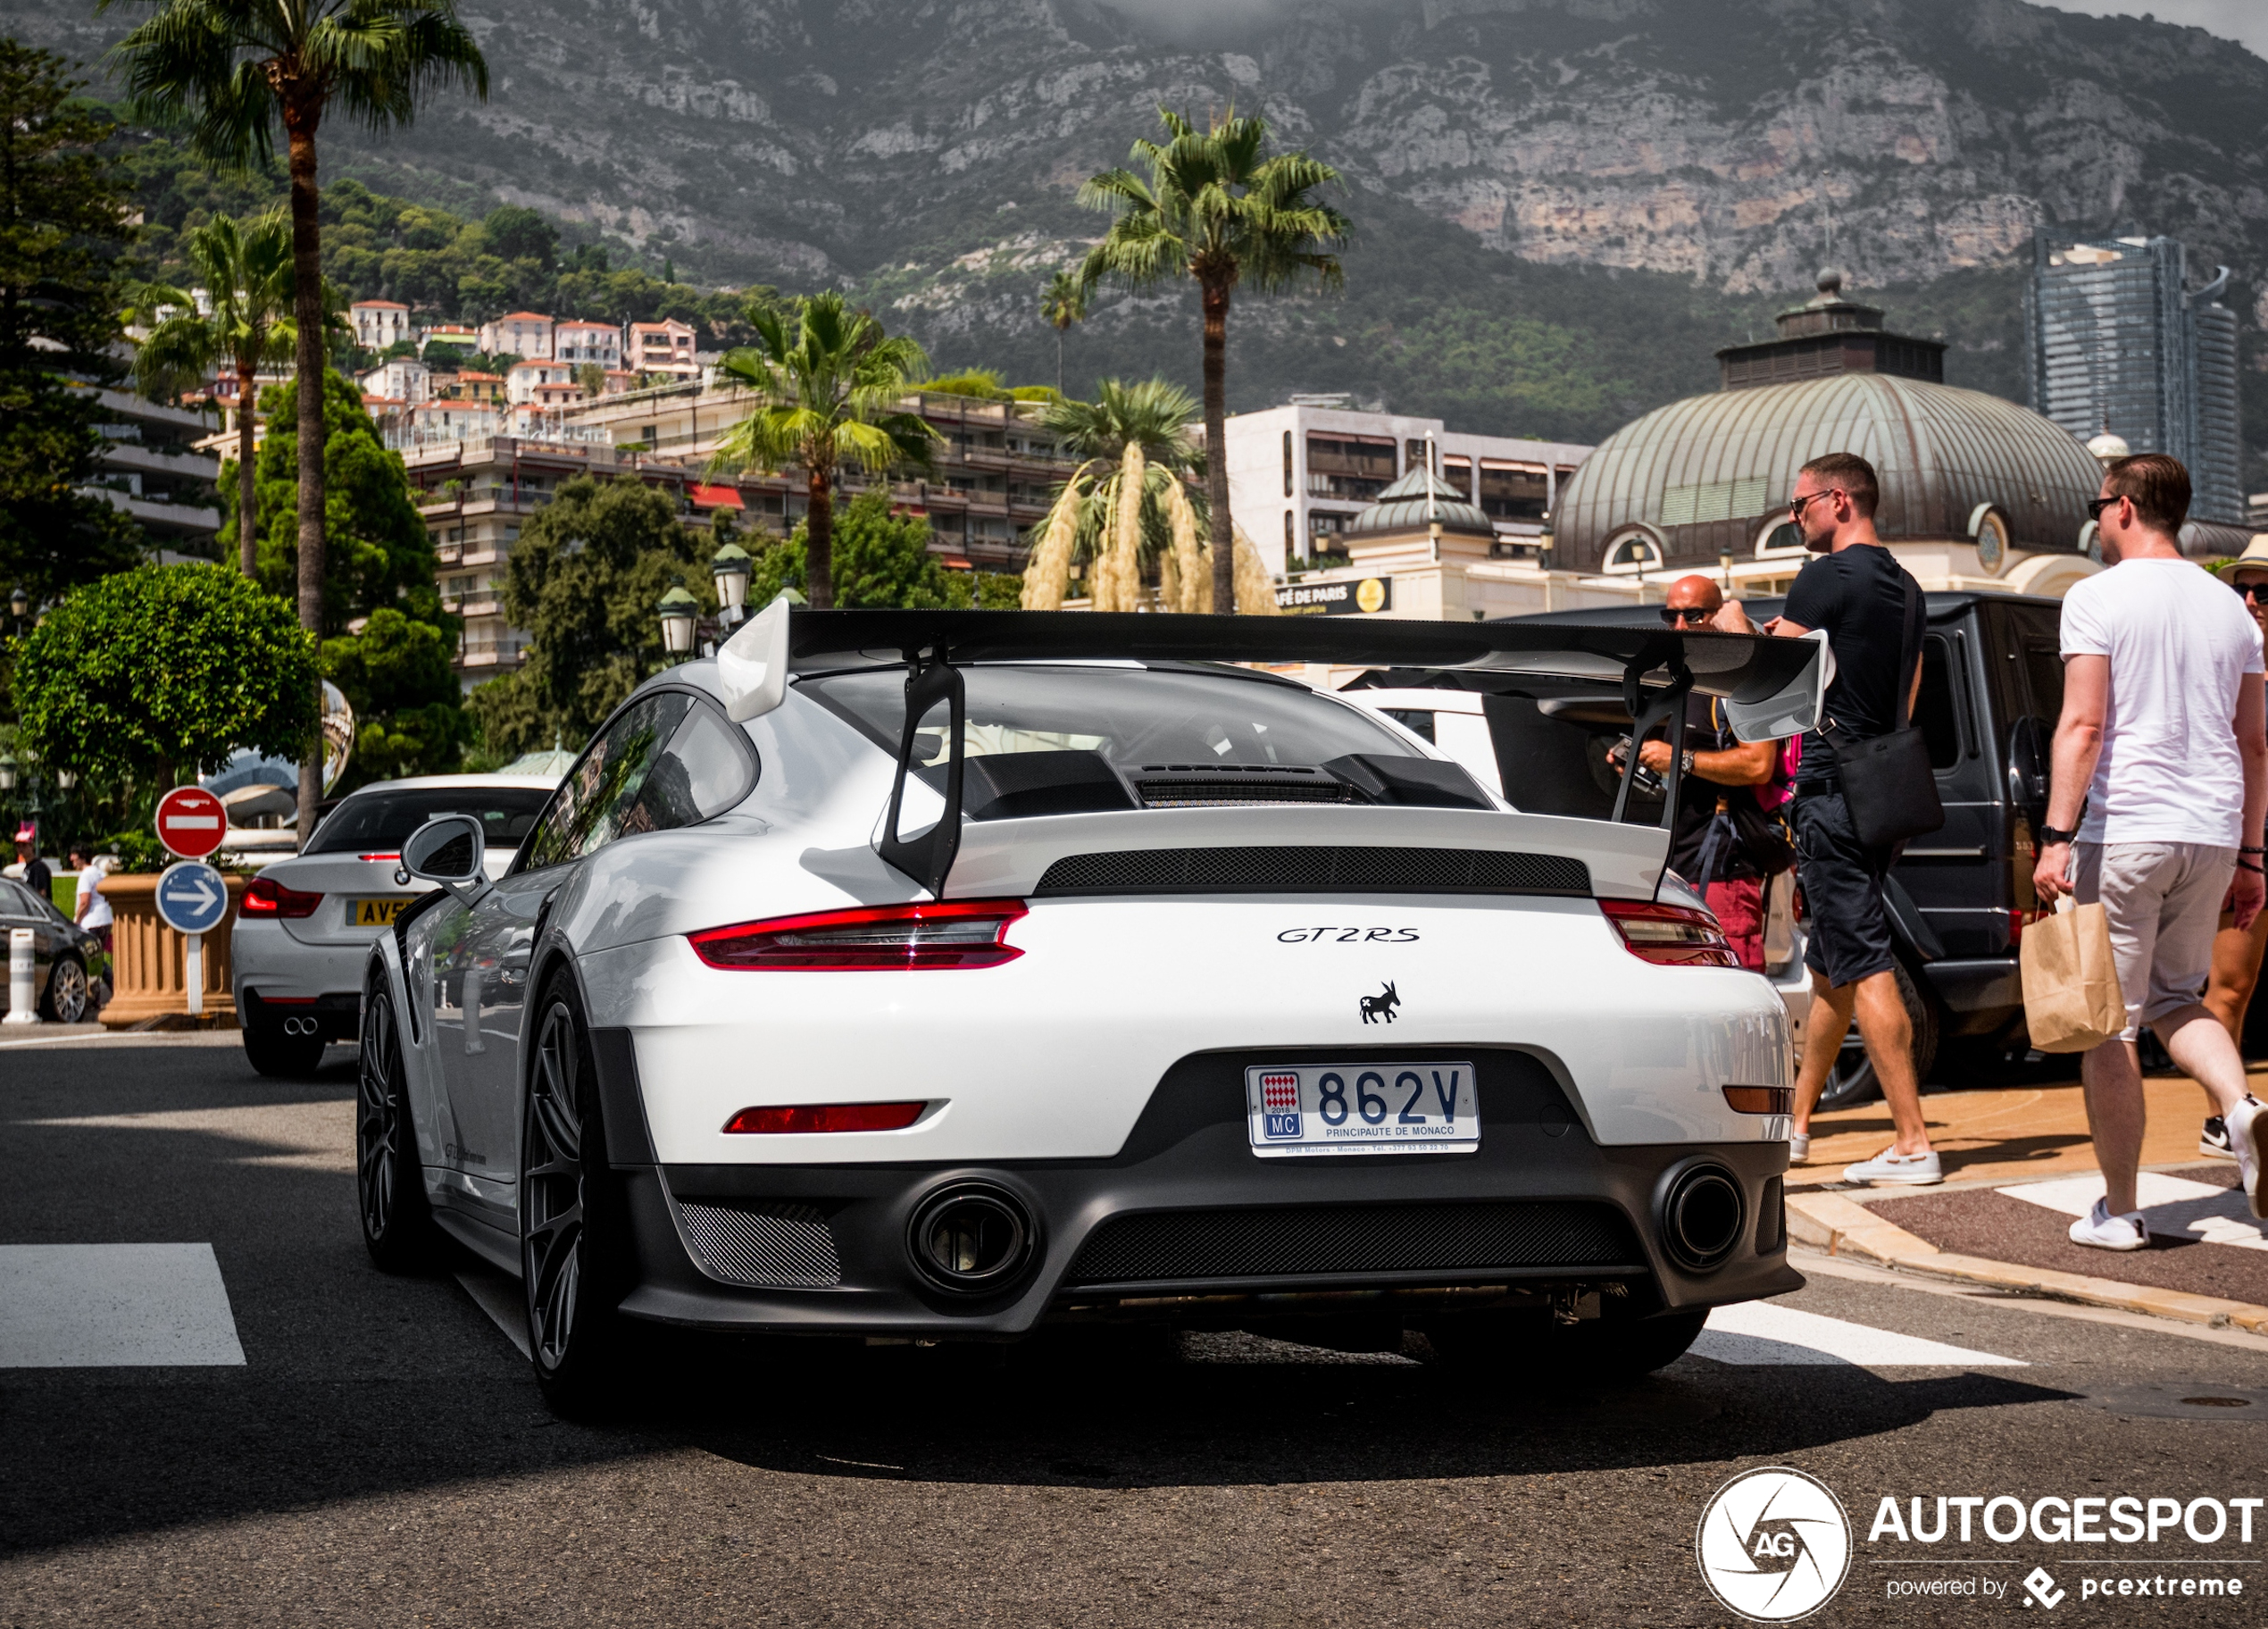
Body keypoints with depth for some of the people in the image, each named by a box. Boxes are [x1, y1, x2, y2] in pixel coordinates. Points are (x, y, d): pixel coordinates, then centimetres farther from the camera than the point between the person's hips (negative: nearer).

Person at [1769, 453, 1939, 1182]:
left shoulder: (1826, 577, -12)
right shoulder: (1904, 586, 16)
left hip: (1832, 790, -9)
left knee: (1863, 965, -10)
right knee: (1828, 965, 17)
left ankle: (1913, 1144, -13)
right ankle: (1796, 1122, 27)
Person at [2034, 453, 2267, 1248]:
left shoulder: (2097, 598, -5)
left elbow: (2083, 725, -14)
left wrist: (2057, 836, -15)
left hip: (2123, 830, -6)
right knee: (2173, 995, 21)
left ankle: (2119, 1211, 5)